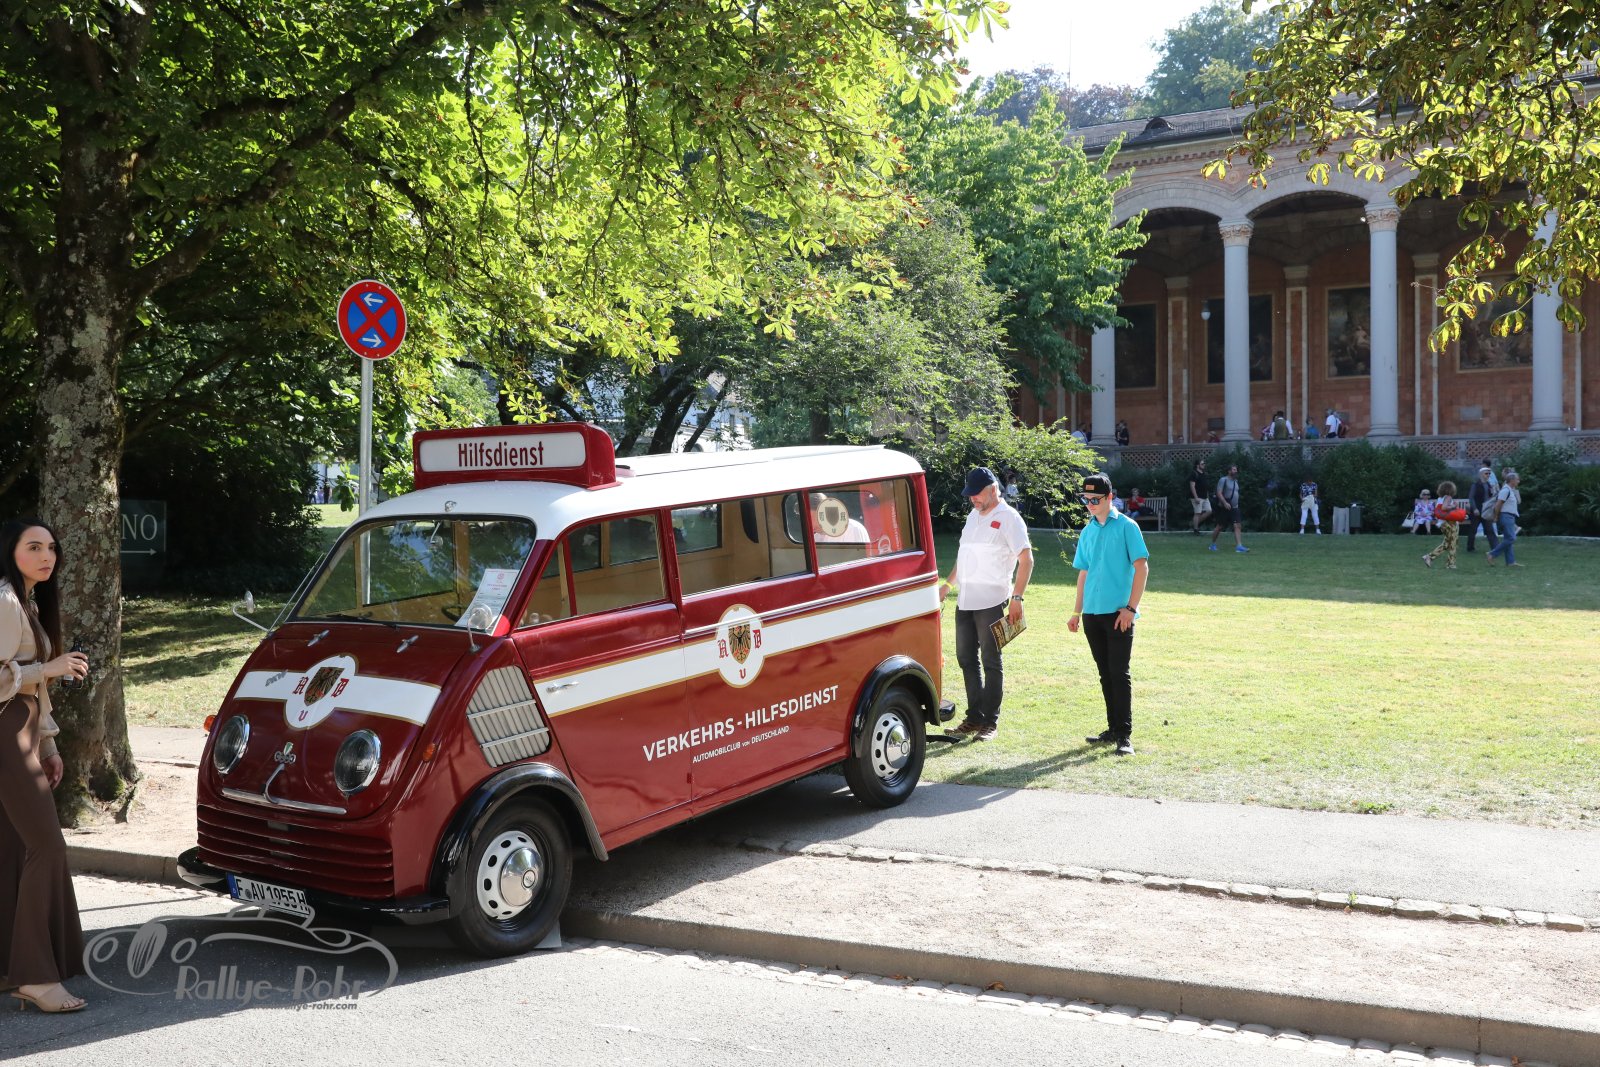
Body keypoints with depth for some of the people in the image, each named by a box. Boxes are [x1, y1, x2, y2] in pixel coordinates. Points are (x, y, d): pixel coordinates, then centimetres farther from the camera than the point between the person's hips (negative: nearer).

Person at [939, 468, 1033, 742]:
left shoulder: (1008, 518, -9)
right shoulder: (974, 515, 15)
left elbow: (1026, 560, -14)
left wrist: (1016, 598, -20)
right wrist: (948, 584, 20)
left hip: (991, 603, -8)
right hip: (965, 601, 8)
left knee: (991, 663, -1)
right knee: (966, 659, 11)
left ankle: (990, 722, 6)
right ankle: (974, 717, 20)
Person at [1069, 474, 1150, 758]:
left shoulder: (1126, 527, -4)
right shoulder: (1087, 532, 13)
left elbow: (1142, 567, -8)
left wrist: (1131, 607, -14)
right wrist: (1077, 612, 15)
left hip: (1118, 614, -6)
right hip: (1092, 614, 6)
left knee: (1119, 673, -7)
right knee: (1105, 673, 11)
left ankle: (1124, 735, -4)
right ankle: (1113, 729, 19)